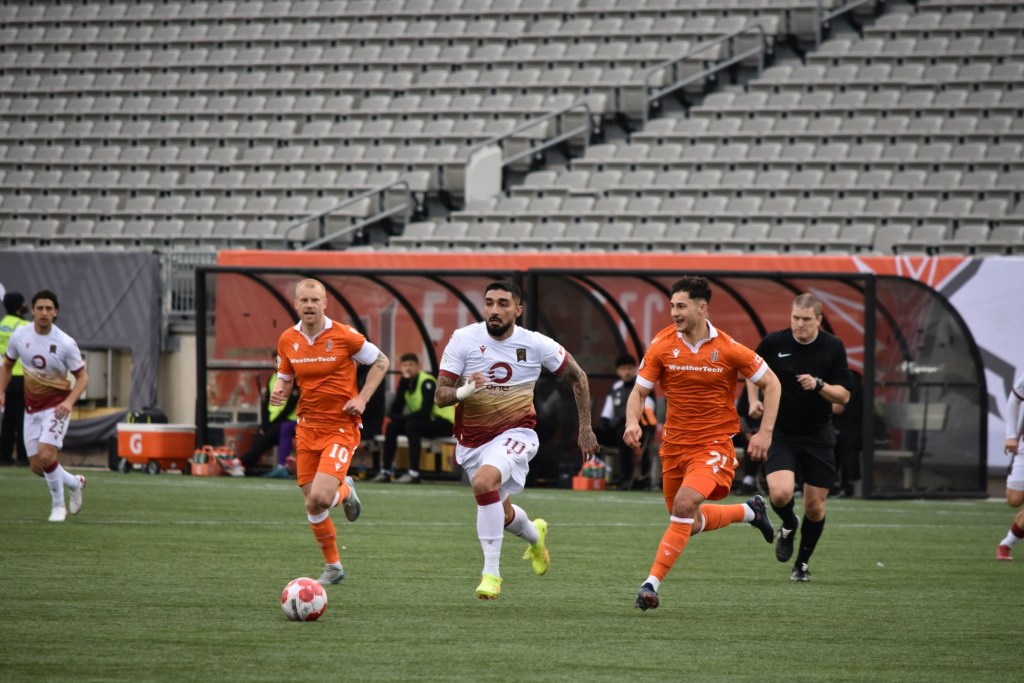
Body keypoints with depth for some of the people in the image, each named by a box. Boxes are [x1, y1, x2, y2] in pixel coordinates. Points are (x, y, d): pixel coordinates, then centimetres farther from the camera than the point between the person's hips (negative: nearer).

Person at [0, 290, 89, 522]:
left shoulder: (65, 343, -15)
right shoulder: (20, 335, -4)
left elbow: (82, 376, -8)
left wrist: (69, 401, -23)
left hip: (57, 406, -5)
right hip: (31, 407, 5)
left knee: (46, 455, -22)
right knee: (37, 466, 3)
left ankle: (58, 505, -1)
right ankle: (74, 483, 32)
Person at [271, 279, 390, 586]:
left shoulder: (344, 336, -10)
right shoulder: (288, 340, 2)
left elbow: (380, 361, 2)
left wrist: (361, 399, -8)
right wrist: (279, 391, -6)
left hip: (341, 427, -5)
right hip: (307, 428, 5)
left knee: (320, 498, -21)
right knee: (312, 505, 5)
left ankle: (345, 491, 16)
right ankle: (333, 567, 24)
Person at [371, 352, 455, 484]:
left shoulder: (427, 382, -20)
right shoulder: (405, 382, 2)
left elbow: (425, 412, -27)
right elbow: (395, 410, -3)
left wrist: (399, 418, -19)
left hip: (444, 423, -8)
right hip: (426, 421, 8)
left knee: (411, 426, -31)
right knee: (391, 427, -4)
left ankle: (414, 473, -32)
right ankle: (385, 471, -1)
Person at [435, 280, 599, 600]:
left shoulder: (536, 345, -12)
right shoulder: (464, 339, -12)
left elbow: (577, 377, 4)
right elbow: (440, 395, -12)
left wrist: (585, 427, 3)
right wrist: (463, 391, -34)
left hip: (515, 433, -3)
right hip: (473, 439, 3)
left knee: (484, 480, -33)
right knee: (502, 513, 17)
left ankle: (491, 573, -24)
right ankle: (535, 535, 56)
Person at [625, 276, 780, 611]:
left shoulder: (727, 349, -11)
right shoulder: (662, 345, -5)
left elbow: (771, 383, 1)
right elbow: (639, 392, 0)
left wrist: (765, 432, -7)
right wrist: (633, 423, -21)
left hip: (714, 444, -5)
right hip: (675, 443, 5)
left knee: (685, 504, -26)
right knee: (690, 524, 14)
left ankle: (652, 583, -23)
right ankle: (750, 511, 41)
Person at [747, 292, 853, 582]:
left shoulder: (833, 348, -6)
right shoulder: (773, 343, -7)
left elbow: (844, 395, -5)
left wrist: (818, 385, -23)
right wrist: (753, 400, -2)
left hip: (818, 437, 1)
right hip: (780, 434, -1)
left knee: (815, 507, 5)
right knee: (780, 493, -22)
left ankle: (802, 563, 28)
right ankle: (788, 526, 14)